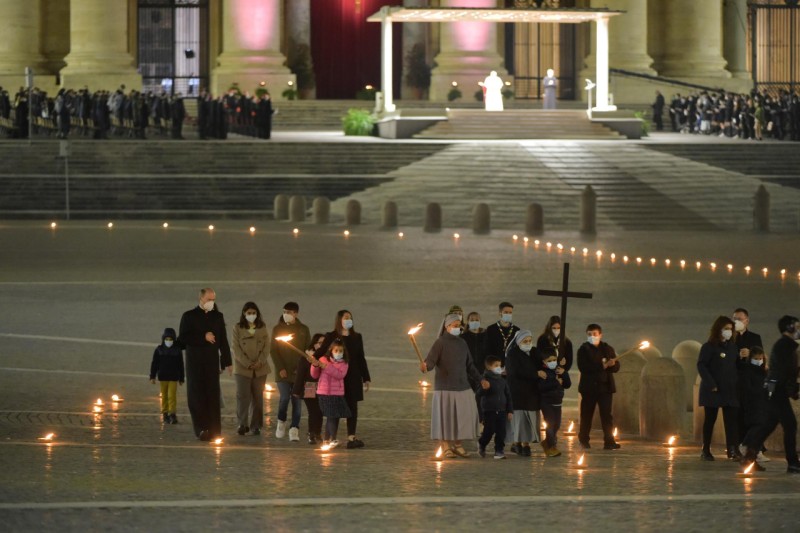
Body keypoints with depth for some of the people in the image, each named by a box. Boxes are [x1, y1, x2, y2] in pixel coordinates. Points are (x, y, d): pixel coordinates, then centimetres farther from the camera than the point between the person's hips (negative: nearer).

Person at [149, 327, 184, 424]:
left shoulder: (177, 350, 2)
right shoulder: (159, 350, 2)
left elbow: (181, 365, 8)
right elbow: (154, 364, 2)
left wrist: (181, 379, 9)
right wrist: (152, 376, -4)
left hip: (174, 377, -1)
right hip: (163, 377, 1)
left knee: (172, 395, -9)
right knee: (164, 396, 6)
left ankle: (172, 414, -9)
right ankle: (165, 414, 14)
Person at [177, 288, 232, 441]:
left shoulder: (218, 316, 12)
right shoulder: (189, 316, 3)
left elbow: (223, 340, 11)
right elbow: (183, 338, -6)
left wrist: (227, 362, 6)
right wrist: (203, 337, -13)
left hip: (212, 362, 2)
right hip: (195, 363, -2)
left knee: (213, 396, -1)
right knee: (197, 396, -5)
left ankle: (214, 430, -1)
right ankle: (201, 429, -3)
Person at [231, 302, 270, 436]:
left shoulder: (262, 328, 11)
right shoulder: (238, 328, 4)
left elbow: (266, 347, 5)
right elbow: (236, 348, -3)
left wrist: (260, 362, -10)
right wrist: (247, 363, -13)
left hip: (260, 368, 2)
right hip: (242, 368, -2)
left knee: (258, 397, 3)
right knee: (243, 396, -11)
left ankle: (256, 425, 6)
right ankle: (242, 425, -13)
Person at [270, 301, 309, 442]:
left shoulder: (303, 330, 5)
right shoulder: (278, 329, 4)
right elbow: (273, 350, 2)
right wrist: (280, 368, -9)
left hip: (298, 371, 1)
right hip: (283, 371, -1)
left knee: (297, 400, -3)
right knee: (284, 397, -11)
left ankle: (294, 429, -1)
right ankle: (281, 422, 14)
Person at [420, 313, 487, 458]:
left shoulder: (462, 343, 14)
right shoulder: (440, 343, -6)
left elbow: (469, 365, 22)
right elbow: (430, 361, -16)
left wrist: (480, 379, 19)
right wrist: (425, 366, -38)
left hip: (462, 386, 6)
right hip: (445, 387, -6)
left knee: (462, 416, 3)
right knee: (445, 416, -5)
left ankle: (457, 445, 14)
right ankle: (446, 447, 3)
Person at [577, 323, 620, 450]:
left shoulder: (608, 349, 10)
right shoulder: (583, 350, 1)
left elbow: (616, 367, 4)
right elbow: (583, 367, -15)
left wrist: (610, 365, -20)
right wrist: (602, 366, -20)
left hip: (605, 386, 1)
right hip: (589, 387, -1)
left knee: (606, 414, -6)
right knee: (586, 415, 7)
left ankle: (609, 441, -10)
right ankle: (584, 439, 21)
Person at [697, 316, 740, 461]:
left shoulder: (733, 347, 12)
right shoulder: (709, 347, -4)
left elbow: (737, 365, 16)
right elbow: (701, 366, -12)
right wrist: (711, 383, -18)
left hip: (729, 389, 4)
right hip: (713, 389, -4)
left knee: (731, 419, -5)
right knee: (710, 419, 3)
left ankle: (733, 449, -9)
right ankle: (706, 450, 10)